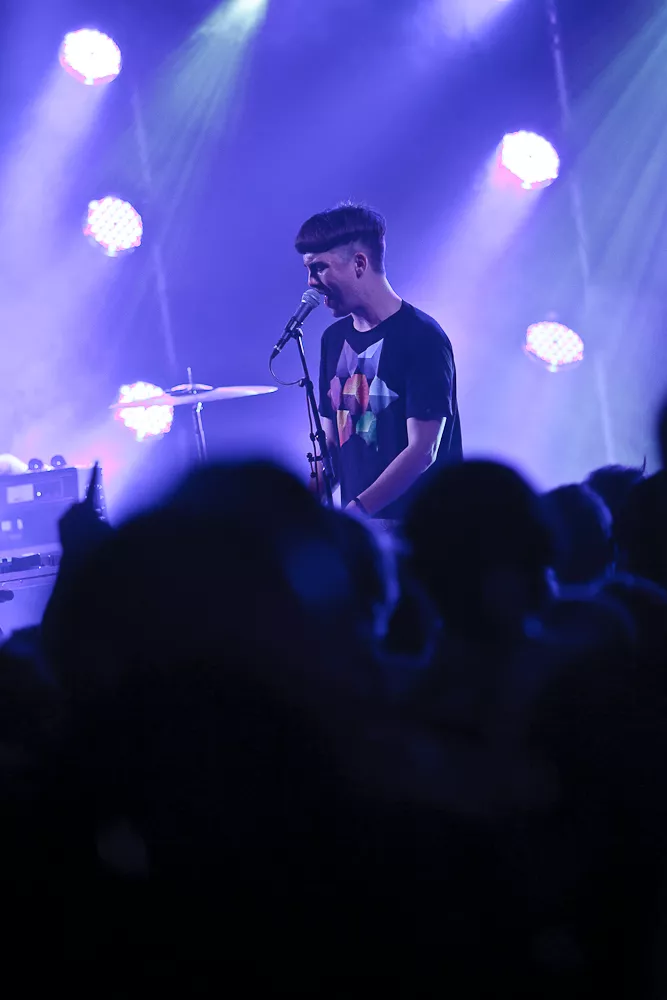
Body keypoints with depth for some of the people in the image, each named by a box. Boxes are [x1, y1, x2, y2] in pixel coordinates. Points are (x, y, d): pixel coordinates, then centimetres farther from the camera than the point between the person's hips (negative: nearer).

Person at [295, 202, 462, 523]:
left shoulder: (422, 338, -11)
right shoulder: (334, 339, 11)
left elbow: (422, 451, -17)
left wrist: (356, 509, -23)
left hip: (422, 525, -6)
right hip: (357, 522, 6)